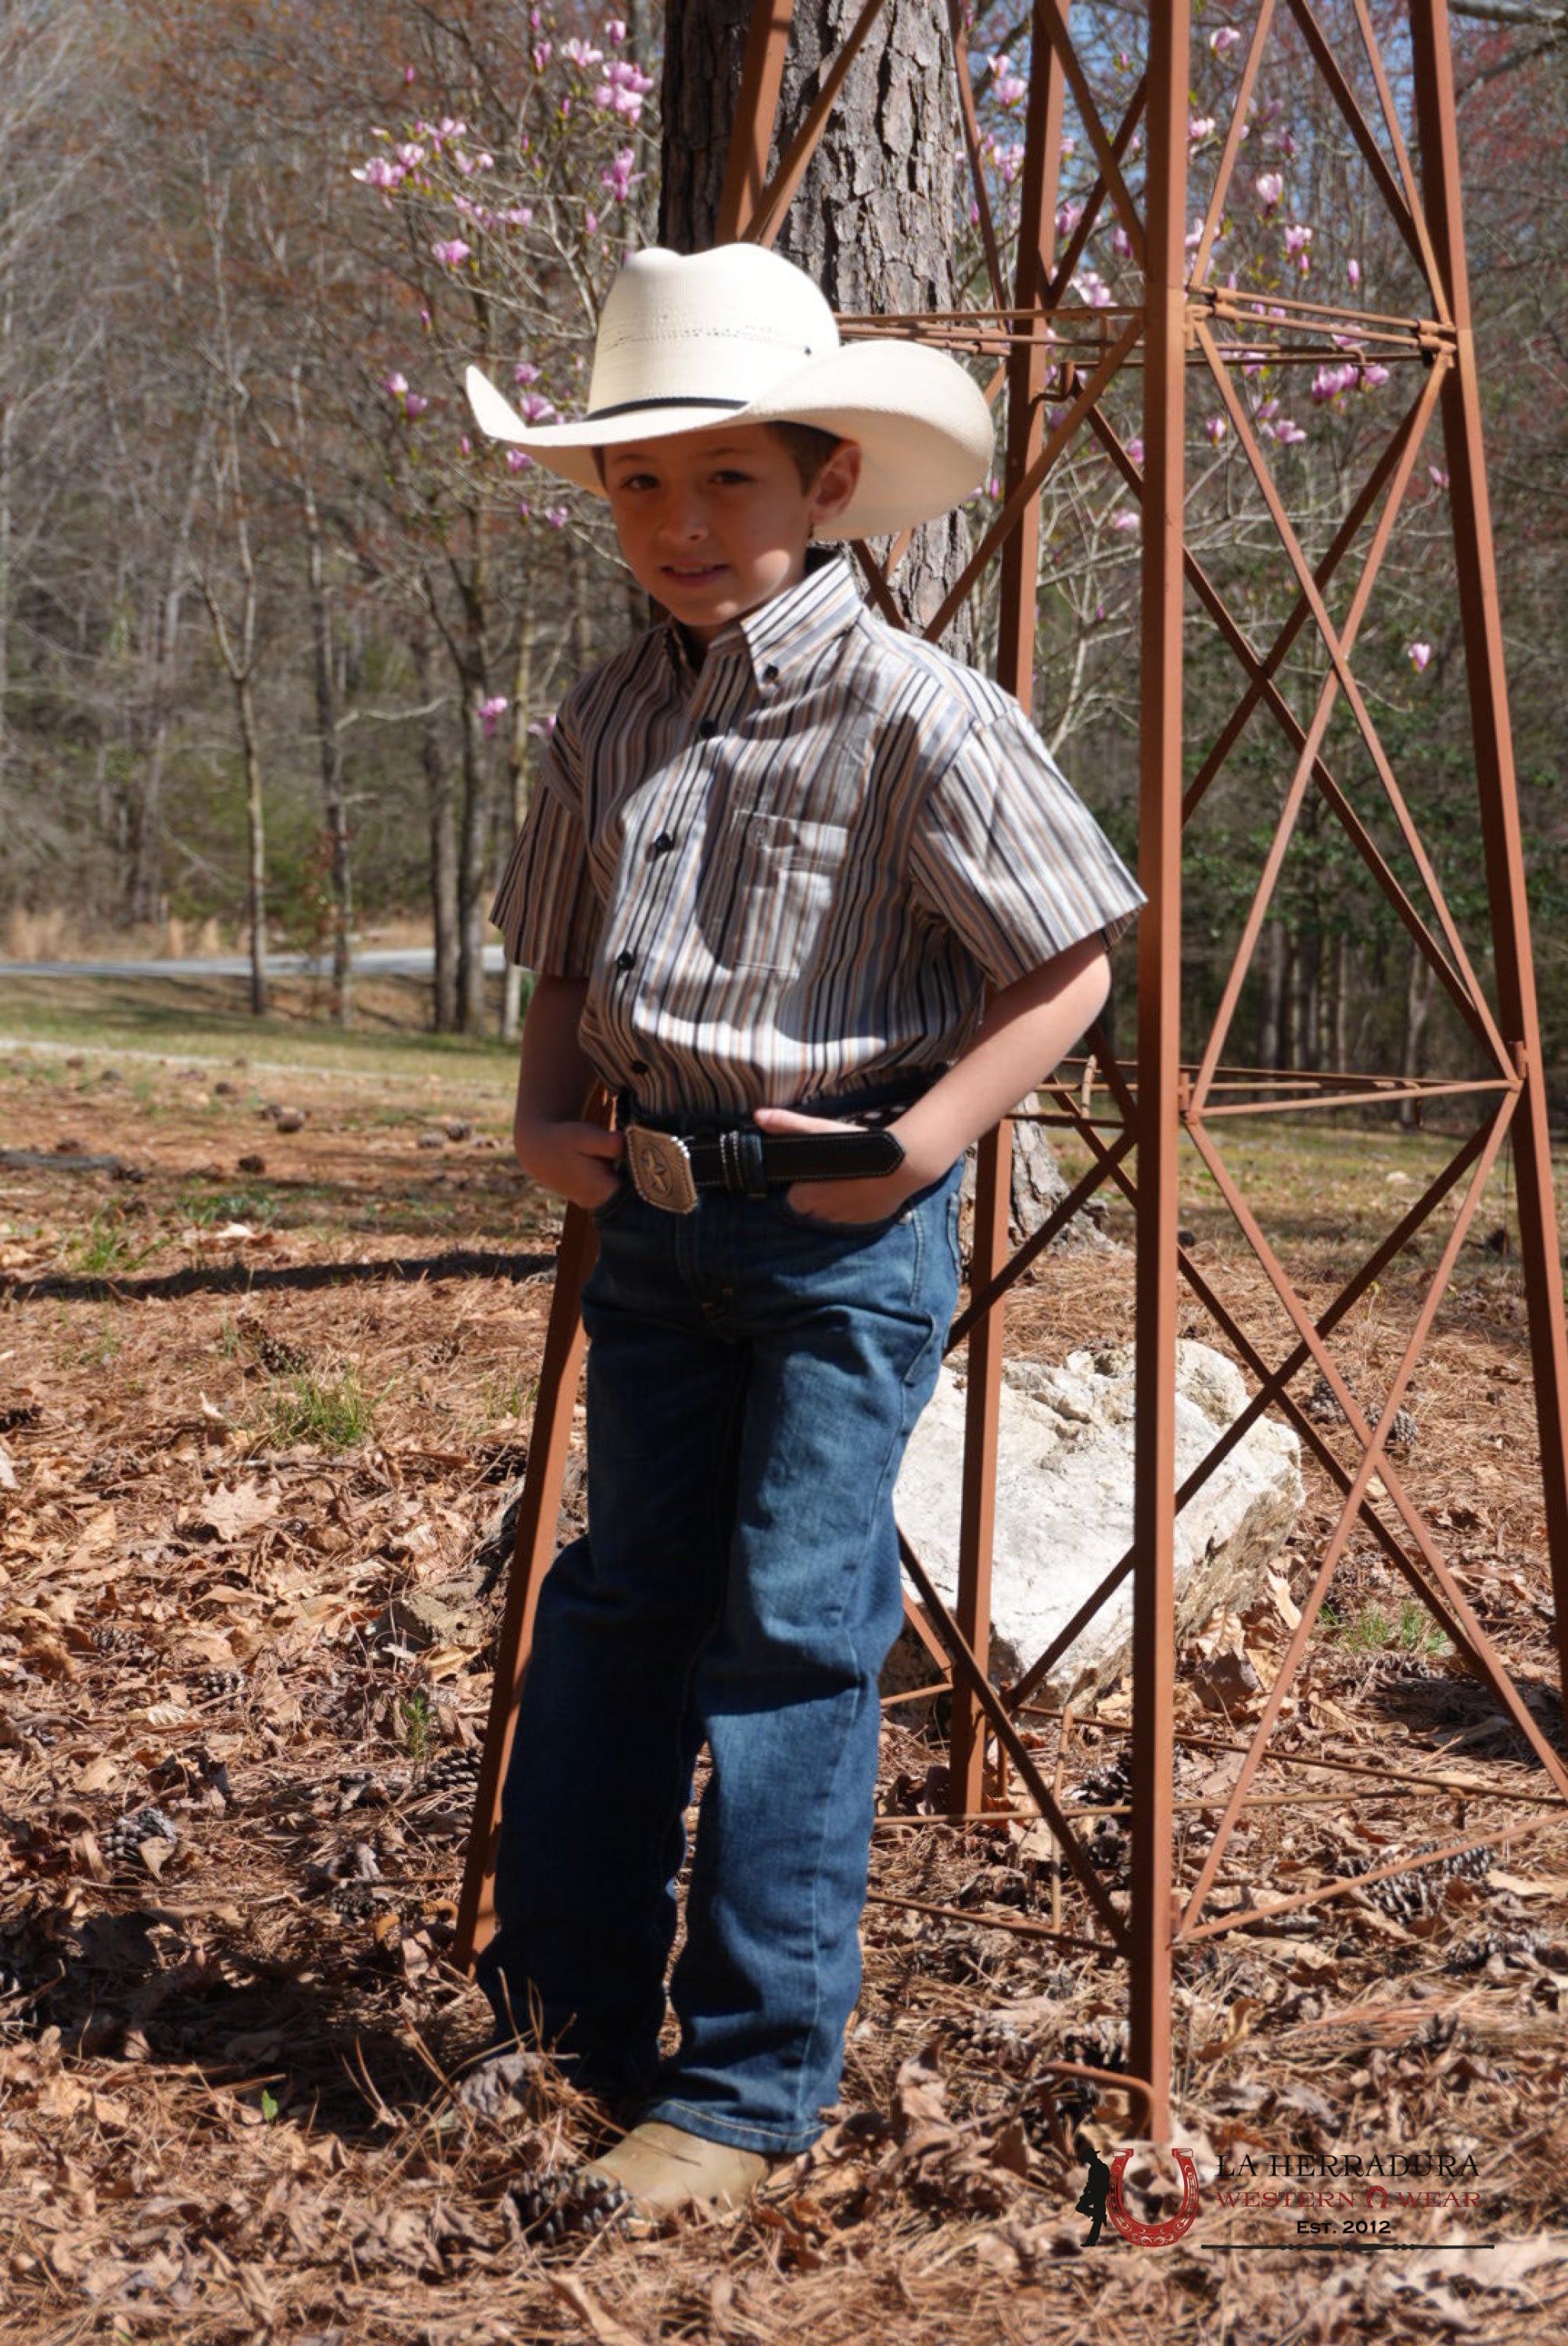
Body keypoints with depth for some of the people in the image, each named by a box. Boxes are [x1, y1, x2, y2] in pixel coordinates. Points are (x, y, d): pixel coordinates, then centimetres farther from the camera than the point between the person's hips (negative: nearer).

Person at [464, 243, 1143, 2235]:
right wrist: (548, 1119, 4)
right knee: (619, 1601, 13)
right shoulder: (608, 722, 6)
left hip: (846, 1229, -6)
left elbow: (1069, 970, -10)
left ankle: (747, 2093, 4)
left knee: (792, 1630, -5)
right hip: (652, 1215, 6)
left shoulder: (916, 717, -13)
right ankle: (573, 1998, 28)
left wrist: (911, 1146, -17)